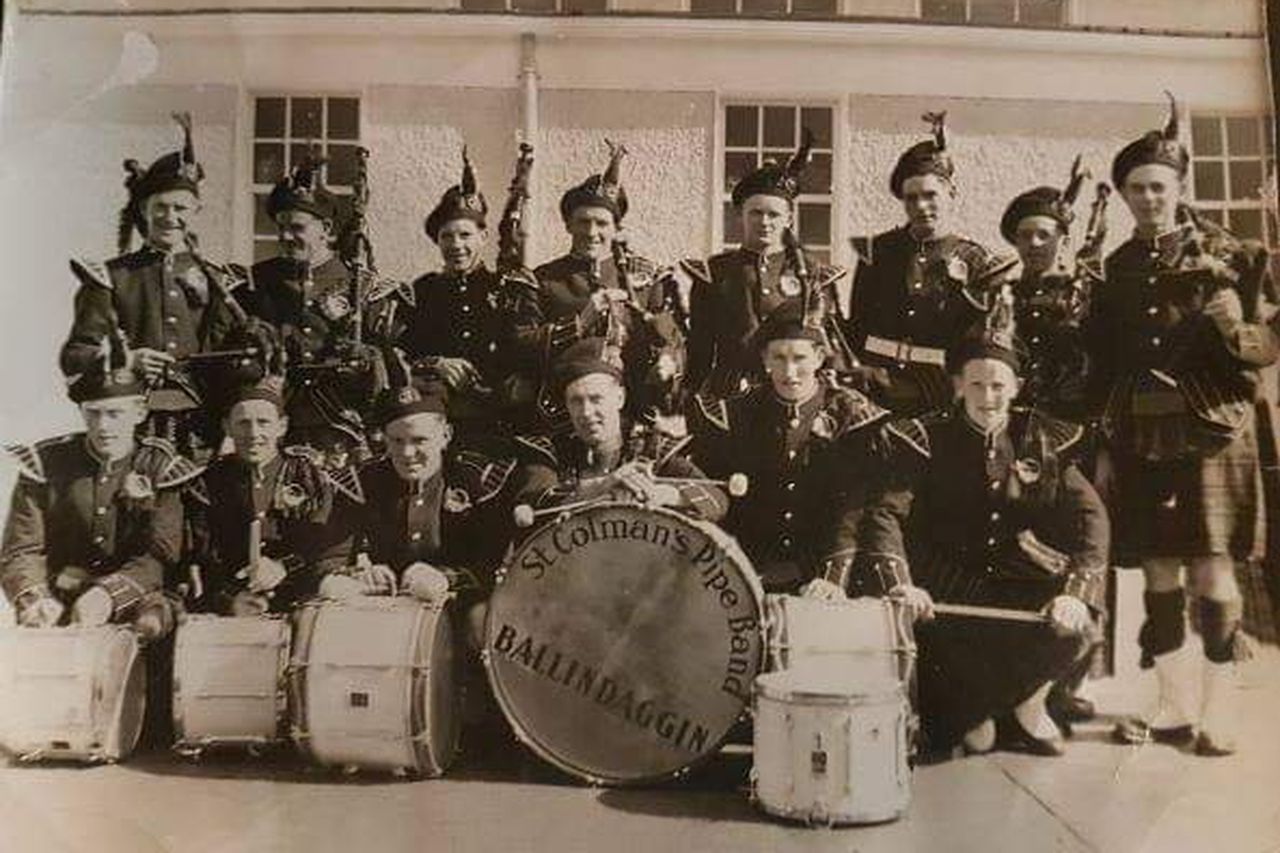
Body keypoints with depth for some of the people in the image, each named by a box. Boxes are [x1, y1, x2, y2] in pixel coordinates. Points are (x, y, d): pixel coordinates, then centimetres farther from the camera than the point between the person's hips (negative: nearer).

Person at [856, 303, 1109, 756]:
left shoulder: (1044, 441, 0)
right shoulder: (928, 439, -7)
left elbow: (1089, 515, -8)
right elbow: (885, 512, -18)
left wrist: (1077, 592, -25)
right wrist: (899, 584, -34)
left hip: (1024, 587, 1)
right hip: (948, 590, -1)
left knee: (1075, 623, -24)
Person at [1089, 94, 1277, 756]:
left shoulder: (1227, 255, 3)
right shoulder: (1117, 268, 13)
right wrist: (1105, 432, 12)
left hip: (1208, 430, -3)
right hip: (1139, 436, 3)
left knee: (1211, 569, -3)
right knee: (1158, 571, 7)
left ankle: (1218, 712, 6)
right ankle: (1173, 705, 17)